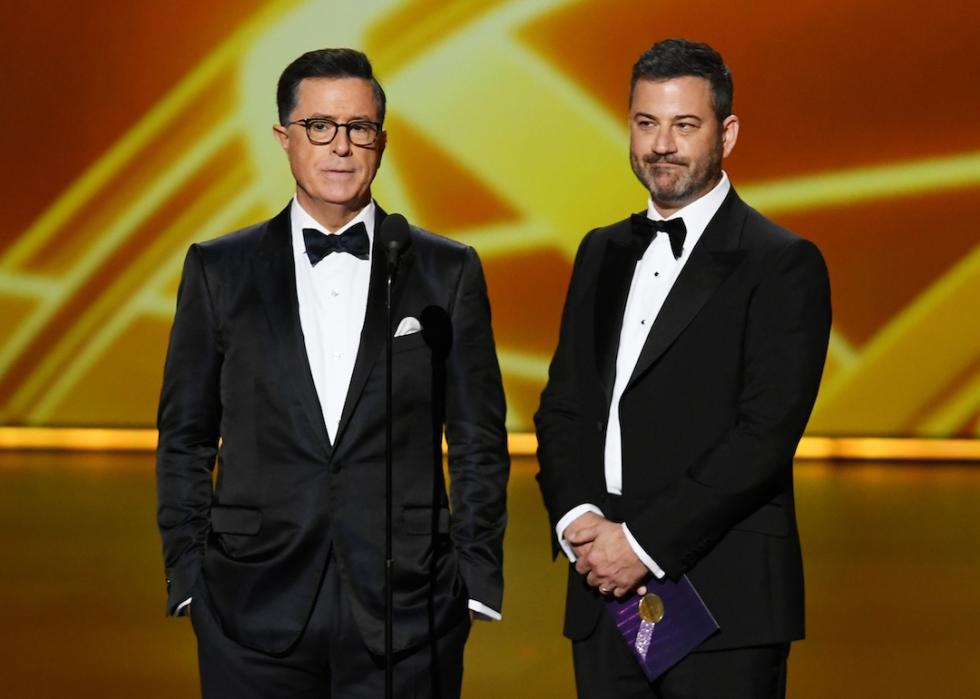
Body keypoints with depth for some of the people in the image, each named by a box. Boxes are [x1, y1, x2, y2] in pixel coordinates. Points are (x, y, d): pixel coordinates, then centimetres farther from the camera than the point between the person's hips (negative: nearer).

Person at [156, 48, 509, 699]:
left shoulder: (447, 272, 5)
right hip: (256, 613, 0)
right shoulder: (219, 270, 6)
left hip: (407, 611, 0)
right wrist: (188, 574, 1)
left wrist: (477, 576, 0)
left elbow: (478, 441, 6)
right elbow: (185, 437, 8)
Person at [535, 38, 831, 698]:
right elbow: (562, 406, 14)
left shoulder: (783, 264, -5)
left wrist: (644, 542, -15)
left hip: (725, 598, -5)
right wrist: (576, 517, -5)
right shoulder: (603, 253, 15)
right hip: (605, 593, 5)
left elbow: (766, 433, -13)